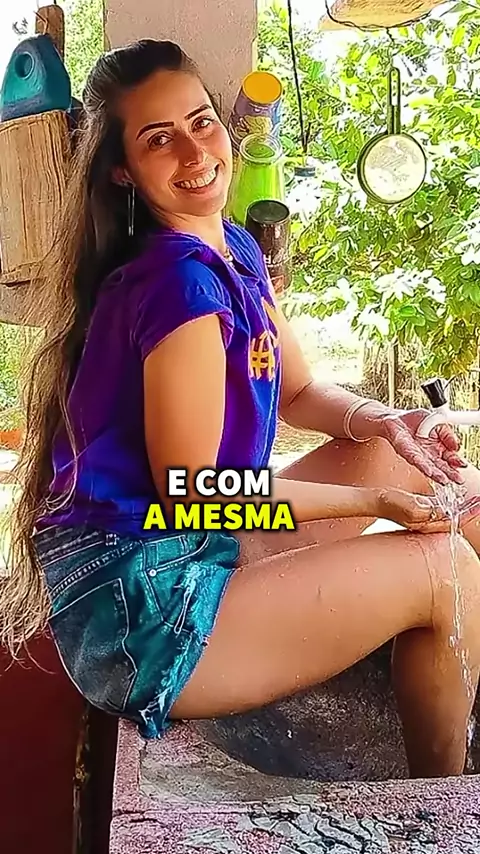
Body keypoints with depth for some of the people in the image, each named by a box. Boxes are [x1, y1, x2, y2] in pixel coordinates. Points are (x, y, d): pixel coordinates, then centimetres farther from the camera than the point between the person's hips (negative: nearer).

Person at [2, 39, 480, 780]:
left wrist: (385, 423, -6)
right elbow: (190, 488, -19)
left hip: (196, 548, 9)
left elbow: (300, 395, 15)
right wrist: (372, 499, -12)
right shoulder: (183, 279, -22)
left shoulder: (235, 251, 7)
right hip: (135, 612, -9)